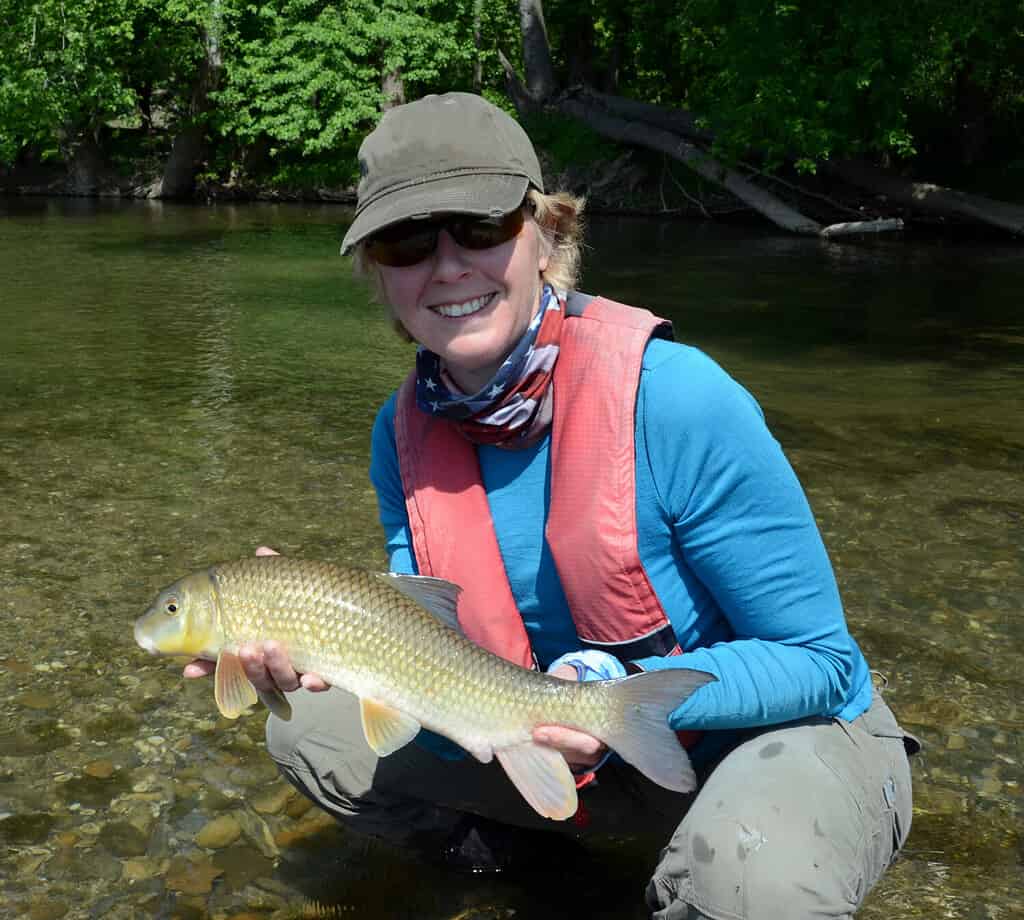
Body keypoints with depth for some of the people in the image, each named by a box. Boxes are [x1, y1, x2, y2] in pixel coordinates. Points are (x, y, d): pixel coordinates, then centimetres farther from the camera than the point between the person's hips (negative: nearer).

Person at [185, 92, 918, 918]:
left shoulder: (677, 399, -27)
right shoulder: (405, 432, -7)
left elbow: (816, 659, -20)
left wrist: (621, 692, -34)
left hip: (788, 733, -5)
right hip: (586, 754, 5)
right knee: (313, 733, 1)